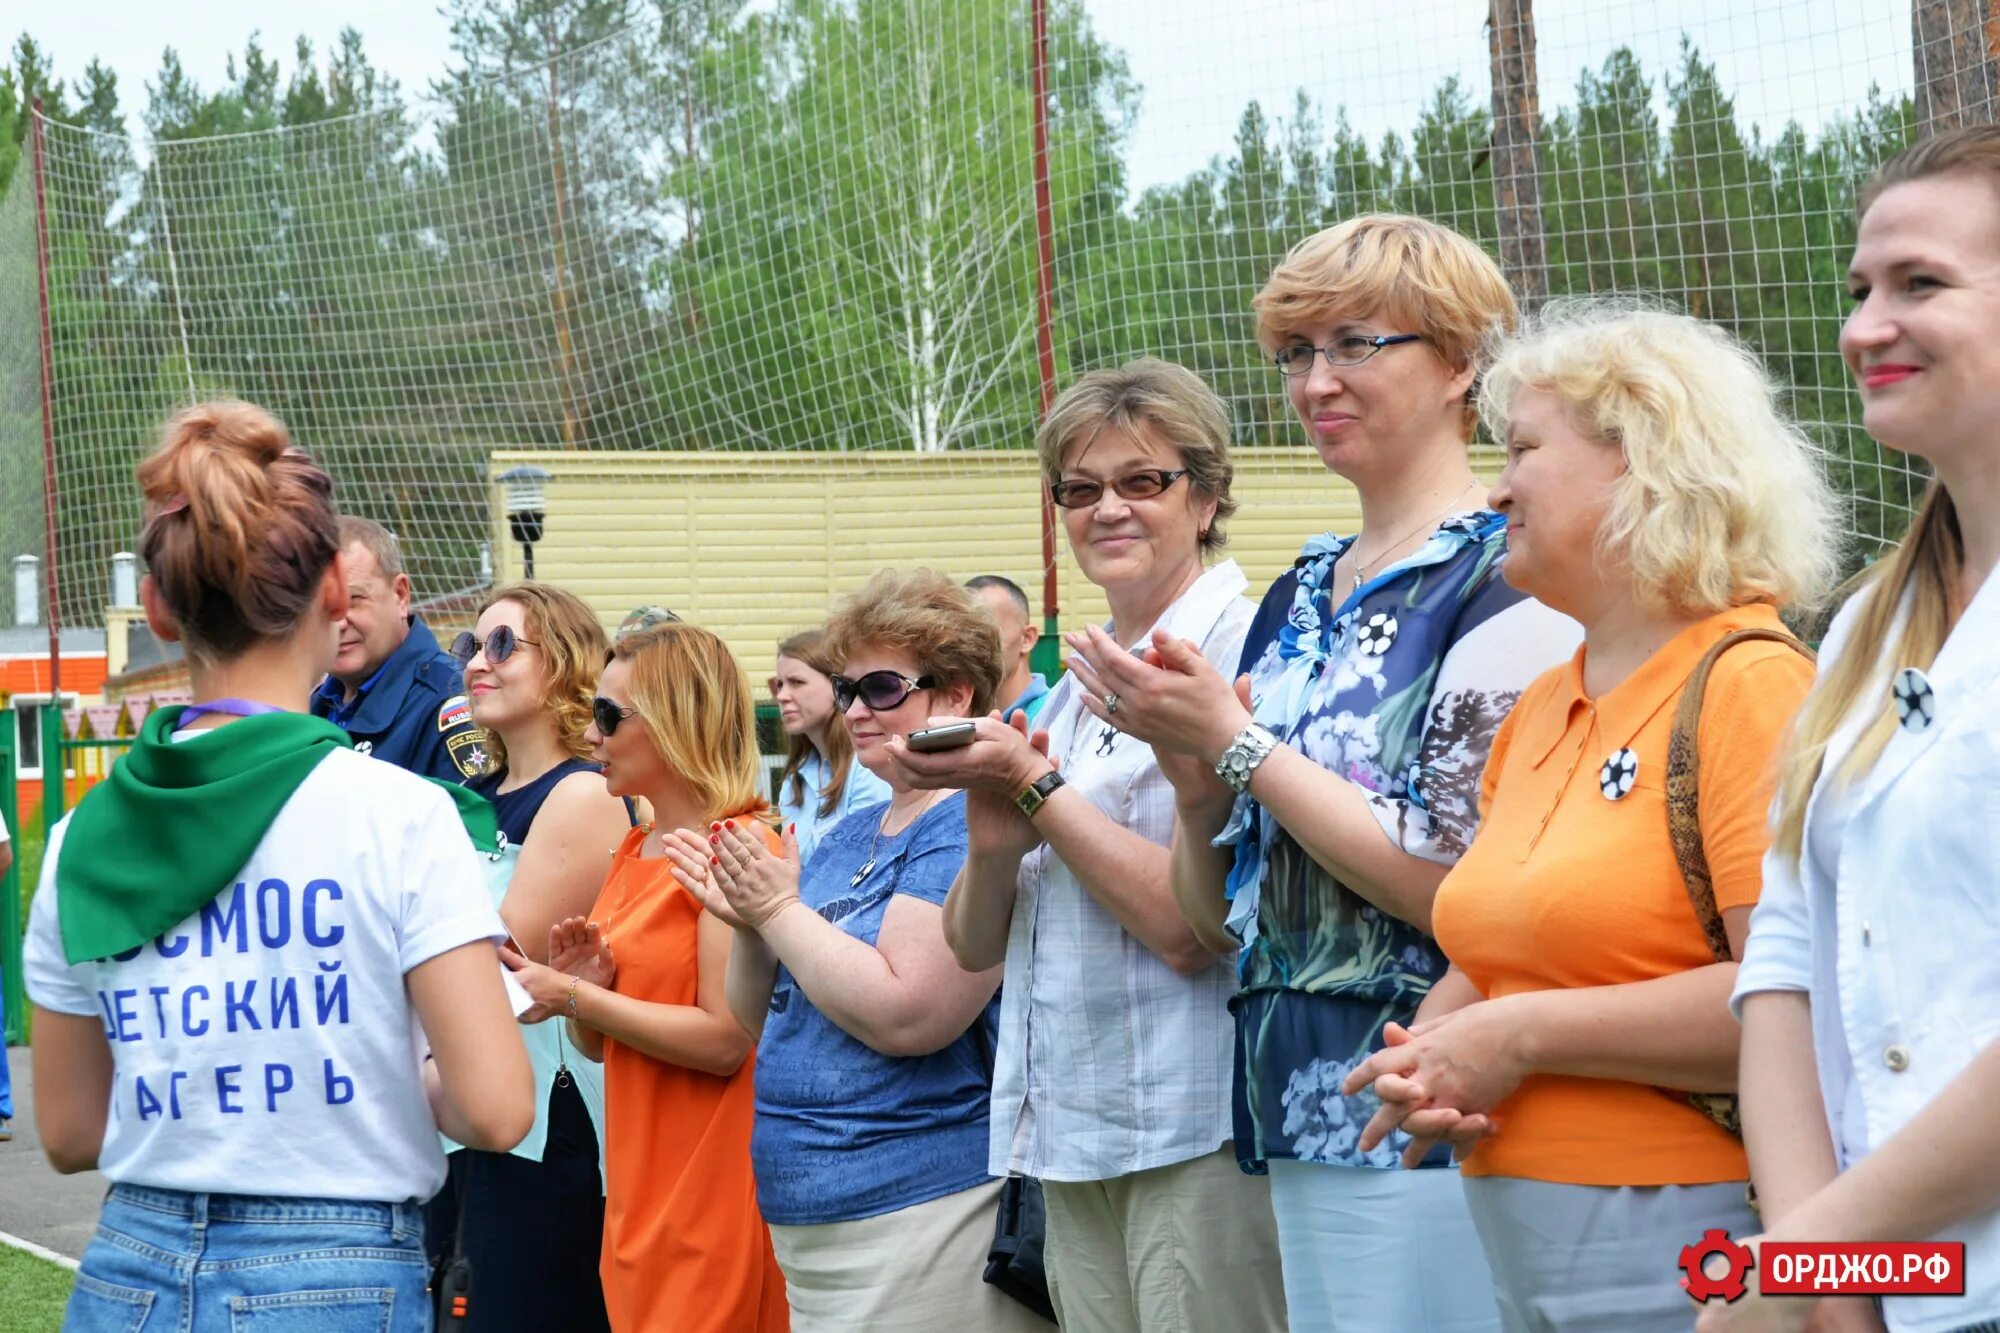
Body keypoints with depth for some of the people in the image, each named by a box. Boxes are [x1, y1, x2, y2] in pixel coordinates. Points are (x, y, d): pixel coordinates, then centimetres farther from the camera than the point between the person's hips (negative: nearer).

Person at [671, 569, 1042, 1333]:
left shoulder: (969, 829, -13)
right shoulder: (850, 835, 14)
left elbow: (905, 1016, -24)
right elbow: (764, 1022, 17)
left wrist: (781, 910, -14)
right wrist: (749, 923, -2)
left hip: (912, 1217, -9)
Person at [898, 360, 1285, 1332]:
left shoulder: (1237, 658, -9)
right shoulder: (1071, 692, 14)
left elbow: (1191, 926, -19)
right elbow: (973, 946, 14)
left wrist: (1031, 784, -11)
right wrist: (994, 839, -8)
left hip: (1197, 1139, -7)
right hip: (1071, 1137, 7)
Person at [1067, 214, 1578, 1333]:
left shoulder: (1506, 582, -9)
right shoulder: (1297, 599, 13)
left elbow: (1455, 883, -19)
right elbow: (1223, 916, 16)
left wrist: (1234, 742, -13)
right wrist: (1193, 771, -4)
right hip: (1300, 1114, 7)